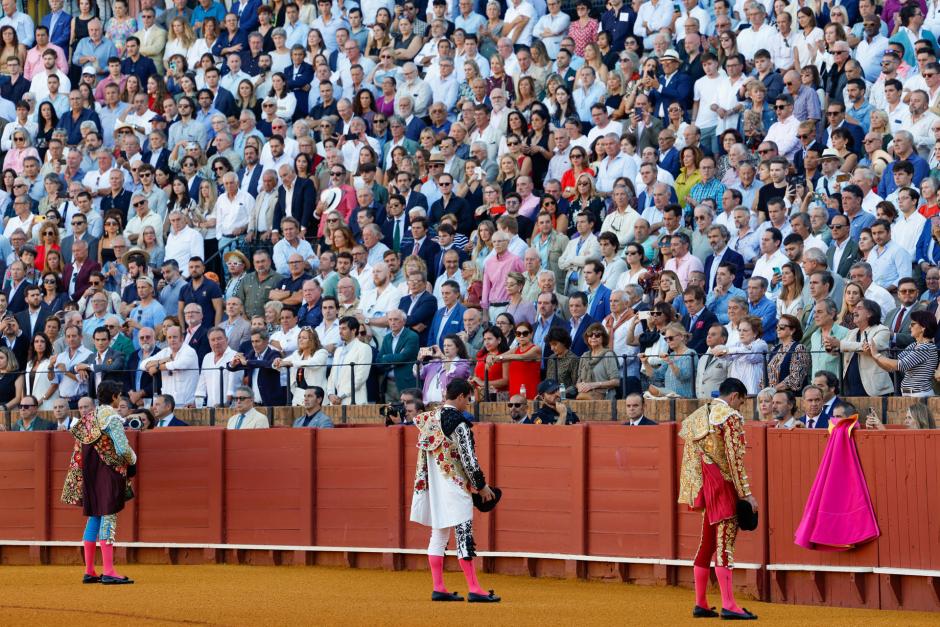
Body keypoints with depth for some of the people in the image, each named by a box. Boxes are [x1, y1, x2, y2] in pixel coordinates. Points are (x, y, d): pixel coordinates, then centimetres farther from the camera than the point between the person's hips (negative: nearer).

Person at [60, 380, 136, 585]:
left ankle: (89, 572, 13)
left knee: (94, 517, 12)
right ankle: (108, 572, -10)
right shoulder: (112, 417, -12)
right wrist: (133, 460, 4)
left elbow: (82, 447, 13)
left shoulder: (89, 417, 11)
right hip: (109, 471, -8)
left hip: (90, 473, 8)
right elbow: (122, 448, -16)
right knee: (108, 517, -7)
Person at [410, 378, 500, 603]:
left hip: (433, 487, 8)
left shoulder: (428, 419, 9)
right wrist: (481, 485, -4)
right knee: (464, 535, -7)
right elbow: (468, 459, -15)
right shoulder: (458, 423, -15)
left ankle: (438, 589, 12)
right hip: (455, 487, -8)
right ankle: (474, 590, -8)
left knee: (438, 535, 11)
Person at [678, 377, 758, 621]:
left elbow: (691, 457, 15)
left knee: (708, 543, 14)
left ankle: (700, 604, 16)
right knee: (725, 541, -10)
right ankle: (728, 605, -14)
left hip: (704, 488, 8)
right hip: (722, 485, -8)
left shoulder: (697, 417, 15)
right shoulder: (730, 417, -9)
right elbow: (735, 458, -15)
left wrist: (698, 491, 17)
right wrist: (746, 493, -14)